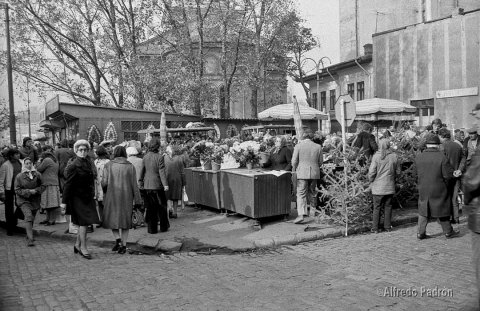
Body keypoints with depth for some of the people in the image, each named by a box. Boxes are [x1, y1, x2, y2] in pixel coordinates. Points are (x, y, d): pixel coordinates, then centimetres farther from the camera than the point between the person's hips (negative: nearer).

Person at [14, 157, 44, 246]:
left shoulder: (37, 175, 3)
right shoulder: (19, 176, -3)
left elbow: (43, 186, 5)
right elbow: (17, 190, -3)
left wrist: (36, 190, -14)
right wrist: (28, 191, -16)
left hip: (35, 200, 3)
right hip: (24, 200, -3)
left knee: (32, 219, 12)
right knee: (28, 217, -20)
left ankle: (29, 236, 32)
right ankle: (30, 239, -23)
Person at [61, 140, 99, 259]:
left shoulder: (89, 162, 8)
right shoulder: (73, 165, -14)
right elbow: (68, 184, -13)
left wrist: (93, 195, 12)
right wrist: (64, 201, -13)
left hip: (88, 197, 7)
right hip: (78, 197, -7)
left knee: (83, 223, 14)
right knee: (83, 222, -5)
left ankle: (77, 245, 29)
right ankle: (83, 248, 6)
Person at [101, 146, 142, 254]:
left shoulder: (108, 165, -4)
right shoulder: (130, 166, -2)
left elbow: (104, 182, -7)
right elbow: (134, 185, -3)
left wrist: (106, 191, 14)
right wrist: (138, 200, 1)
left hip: (112, 196, -1)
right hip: (127, 197, 1)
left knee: (111, 218, 15)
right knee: (124, 219, 11)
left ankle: (117, 239, -5)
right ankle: (123, 245, 11)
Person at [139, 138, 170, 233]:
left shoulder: (145, 157, 3)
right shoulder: (159, 157, -11)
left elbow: (142, 171, 8)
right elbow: (162, 172, -16)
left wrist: (141, 182, 17)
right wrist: (165, 184, -15)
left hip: (147, 186, 4)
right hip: (157, 185, -4)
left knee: (150, 208, 10)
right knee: (162, 206, 11)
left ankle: (152, 229, 12)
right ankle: (164, 226, 20)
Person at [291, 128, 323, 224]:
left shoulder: (298, 146, -5)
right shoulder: (318, 147, 2)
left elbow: (294, 161, -4)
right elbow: (320, 161, 9)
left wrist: (293, 171, 9)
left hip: (302, 172, -3)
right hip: (314, 173, 3)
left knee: (301, 193, -4)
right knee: (312, 192, 18)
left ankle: (301, 214, -17)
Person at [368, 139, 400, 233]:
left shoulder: (376, 156, -13)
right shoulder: (394, 156, -4)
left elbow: (371, 172, -13)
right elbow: (397, 171, 4)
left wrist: (371, 180, 6)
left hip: (378, 187, -2)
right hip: (390, 187, 2)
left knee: (377, 207, 6)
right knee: (388, 206, 13)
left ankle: (375, 228, 9)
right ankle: (387, 226, 19)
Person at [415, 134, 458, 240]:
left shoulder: (418, 157, -4)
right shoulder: (442, 157, -15)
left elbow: (418, 173, 4)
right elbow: (448, 175, -14)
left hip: (423, 189, 3)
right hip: (439, 189, -3)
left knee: (423, 211, 12)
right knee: (442, 210, 12)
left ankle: (421, 233, 13)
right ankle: (448, 232, 26)